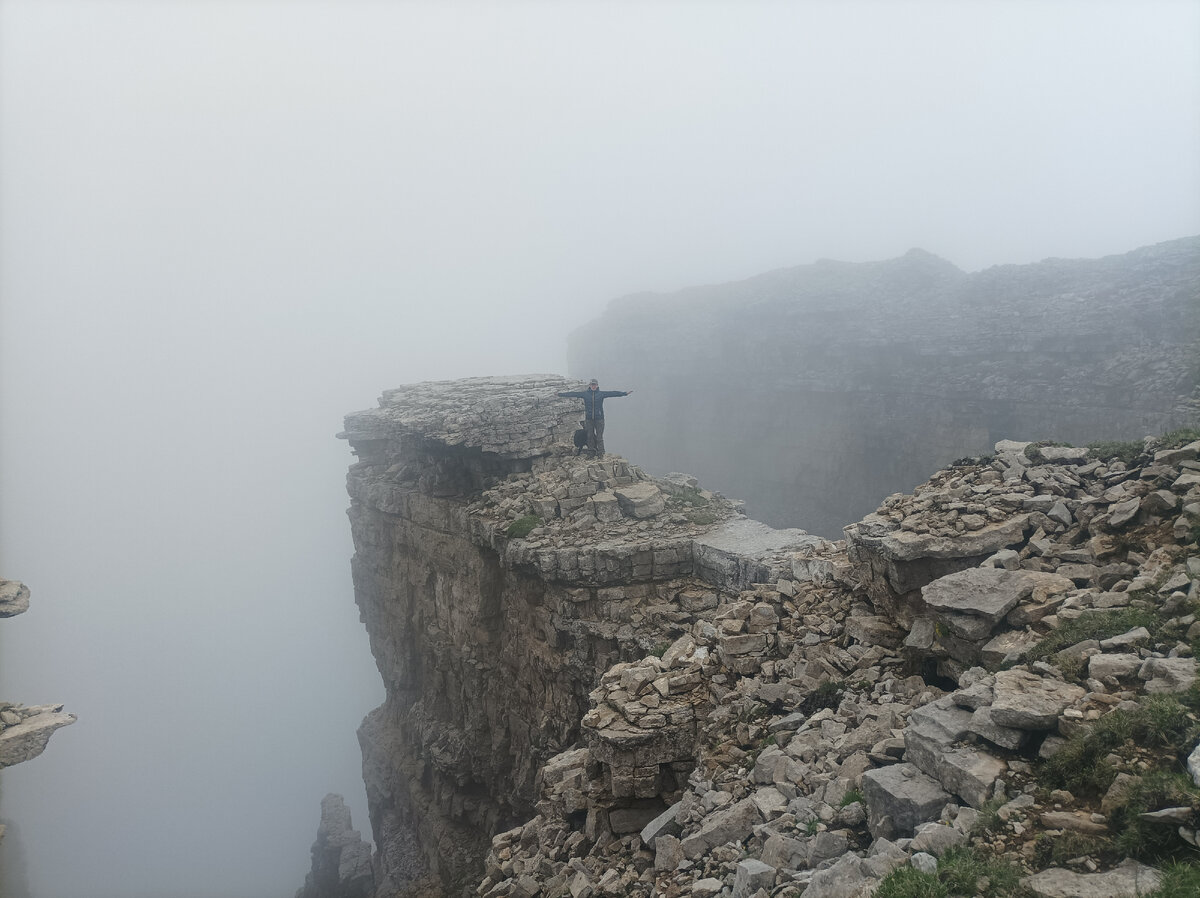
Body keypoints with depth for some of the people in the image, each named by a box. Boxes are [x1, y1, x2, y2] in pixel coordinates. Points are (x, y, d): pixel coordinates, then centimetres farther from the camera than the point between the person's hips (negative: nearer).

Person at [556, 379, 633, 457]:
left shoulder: (601, 393, 0)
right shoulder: (585, 394, 2)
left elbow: (613, 393, -4)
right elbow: (573, 394, 3)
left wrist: (625, 393, -9)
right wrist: (560, 394, 3)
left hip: (599, 418, -1)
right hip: (589, 419, 1)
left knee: (599, 437, 0)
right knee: (590, 436, 8)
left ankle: (600, 454, 6)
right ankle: (591, 453, 19)